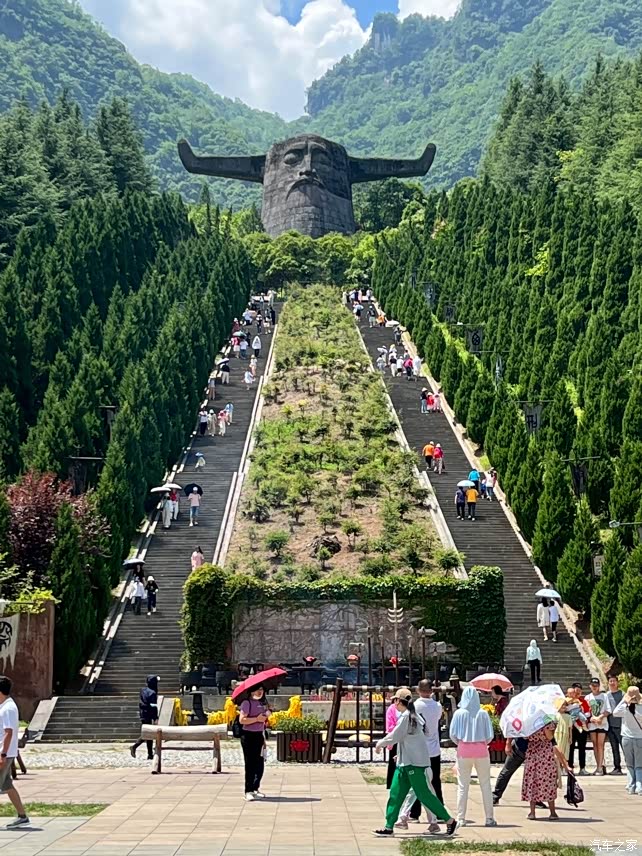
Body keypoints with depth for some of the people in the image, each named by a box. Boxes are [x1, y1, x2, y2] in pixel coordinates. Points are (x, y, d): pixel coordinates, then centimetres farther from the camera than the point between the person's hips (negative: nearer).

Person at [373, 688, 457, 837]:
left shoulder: (406, 716, -16)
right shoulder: (414, 716, 13)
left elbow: (395, 736, -15)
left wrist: (380, 743, 1)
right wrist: (401, 754, 20)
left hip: (415, 763, -10)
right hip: (405, 762, 10)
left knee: (424, 794, -5)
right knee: (396, 793, 7)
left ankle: (449, 820, 4)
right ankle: (389, 827, 9)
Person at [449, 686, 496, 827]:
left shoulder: (459, 713, -5)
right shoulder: (483, 714, -3)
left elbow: (453, 734, -3)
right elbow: (490, 735, -1)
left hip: (464, 751, 0)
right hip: (481, 751, 0)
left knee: (462, 786, 6)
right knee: (485, 785, 9)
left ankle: (461, 818, 5)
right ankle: (489, 818, 10)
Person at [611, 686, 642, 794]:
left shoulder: (624, 707, -10)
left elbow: (615, 713, 7)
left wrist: (623, 701, 5)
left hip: (627, 738, 1)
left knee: (630, 765, 11)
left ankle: (631, 786, 7)